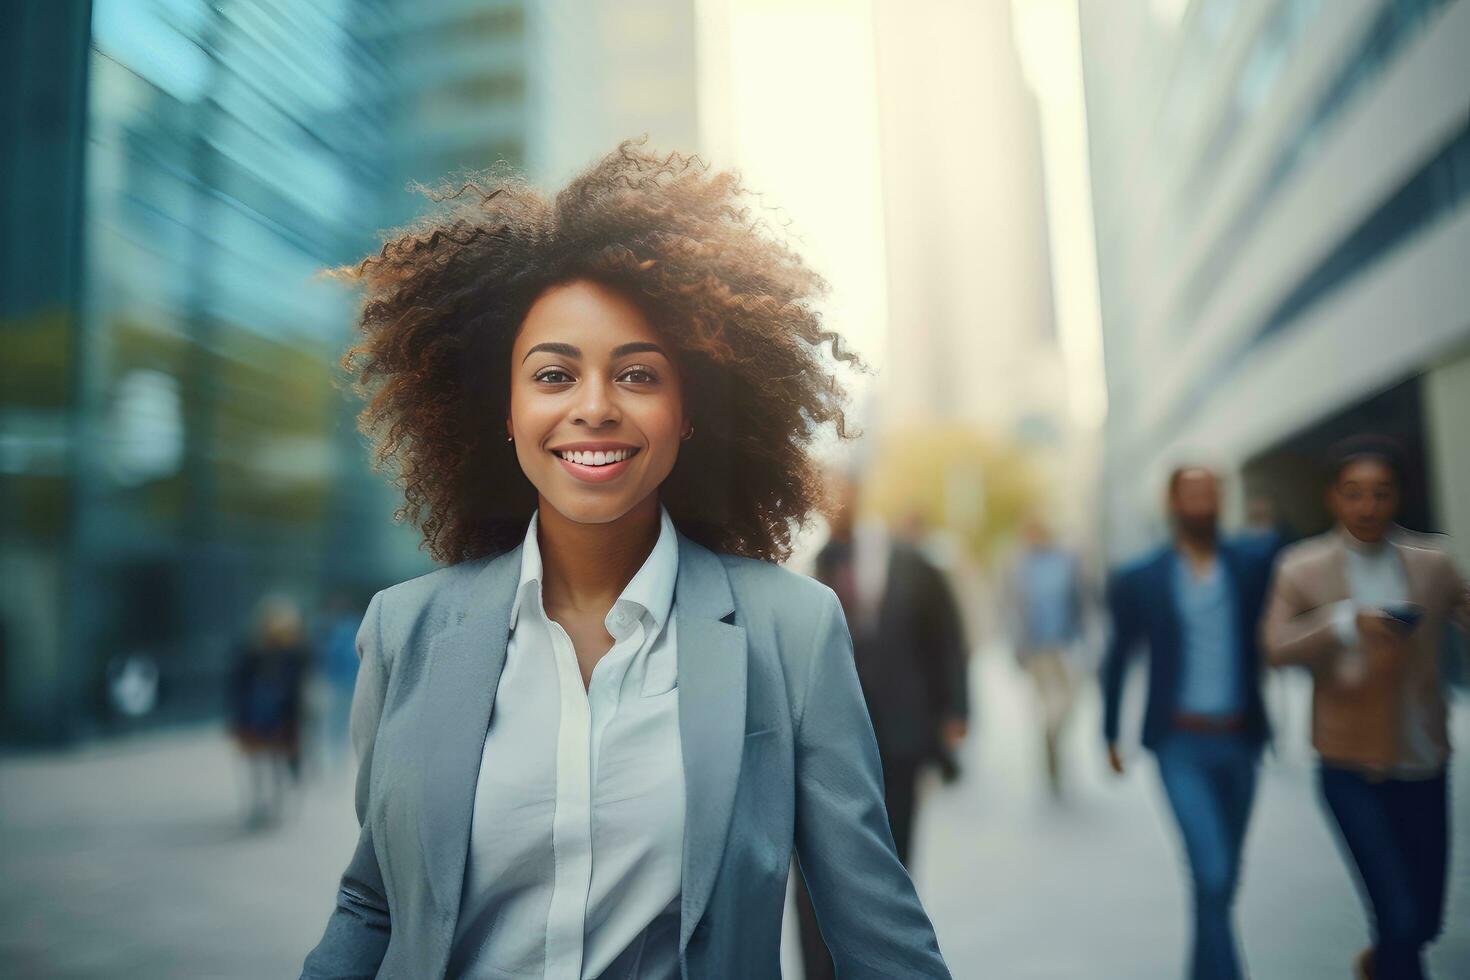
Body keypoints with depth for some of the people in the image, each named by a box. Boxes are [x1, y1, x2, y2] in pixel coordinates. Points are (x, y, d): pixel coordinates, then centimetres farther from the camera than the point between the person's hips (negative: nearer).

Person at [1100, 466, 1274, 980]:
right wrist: (1111, 736, 10)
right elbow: (1117, 659, 7)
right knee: (1212, 874, -12)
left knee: (1222, 879, 16)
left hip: (1240, 742, 3)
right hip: (1181, 746, -3)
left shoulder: (1255, 566, 2)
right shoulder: (1140, 579, -2)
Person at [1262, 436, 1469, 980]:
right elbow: (1276, 649, -18)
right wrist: (1346, 623, -34)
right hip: (1351, 771, -3)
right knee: (1399, 919, -8)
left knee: (1424, 921, 15)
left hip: (1424, 770, 3)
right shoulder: (1301, 568, -8)